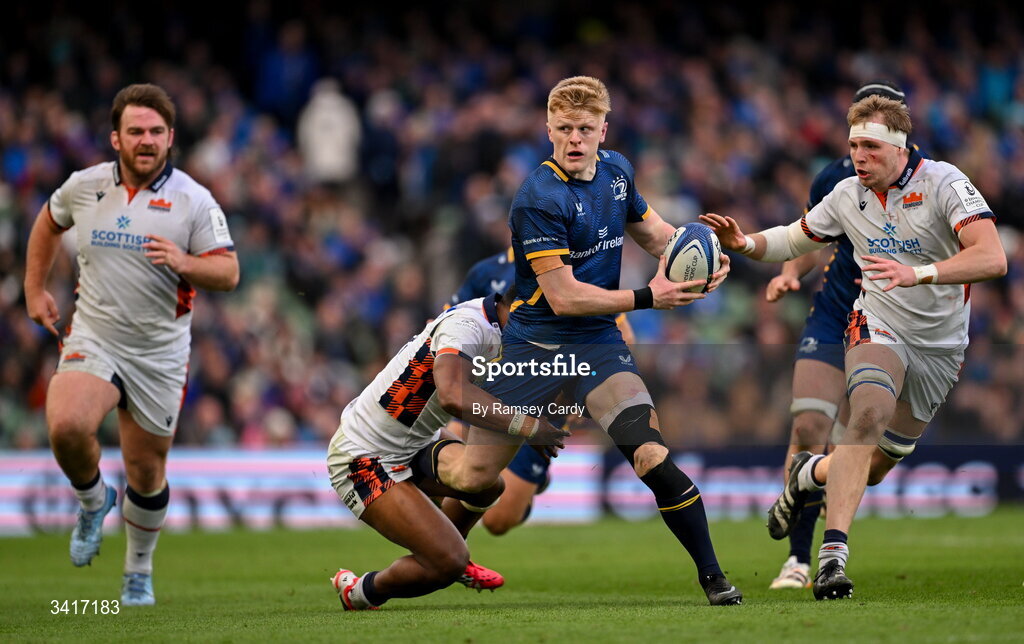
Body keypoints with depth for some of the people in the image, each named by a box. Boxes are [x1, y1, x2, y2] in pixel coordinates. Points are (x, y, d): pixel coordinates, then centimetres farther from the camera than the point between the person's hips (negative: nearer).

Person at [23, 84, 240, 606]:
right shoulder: (84, 186, 1)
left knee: (146, 470, 6)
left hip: (159, 352, 0)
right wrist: (34, 289, 20)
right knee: (66, 426, -27)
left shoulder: (194, 200, -6)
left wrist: (184, 263, -29)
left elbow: (228, 273, -9)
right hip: (92, 341, 0)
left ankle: (139, 571, 30)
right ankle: (92, 500, 6)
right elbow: (49, 221, 22)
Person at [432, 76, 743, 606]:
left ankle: (712, 576, -6)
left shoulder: (616, 170, 3)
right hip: (533, 343, -4)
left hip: (598, 344, 4)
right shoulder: (539, 198, -18)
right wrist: (647, 297, -21)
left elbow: (654, 233, 21)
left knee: (654, 459, -17)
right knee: (473, 478, -2)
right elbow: (563, 297, -20)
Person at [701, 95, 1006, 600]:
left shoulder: (942, 183, -18)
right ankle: (833, 553, -35)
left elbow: (992, 259, -31)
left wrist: (918, 273, -44)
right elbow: (794, 239, 14)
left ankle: (811, 473, 43)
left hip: (940, 345, -1)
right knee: (870, 412, -32)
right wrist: (744, 243, -7)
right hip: (878, 326, 1)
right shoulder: (848, 195, -2)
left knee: (875, 470, 7)